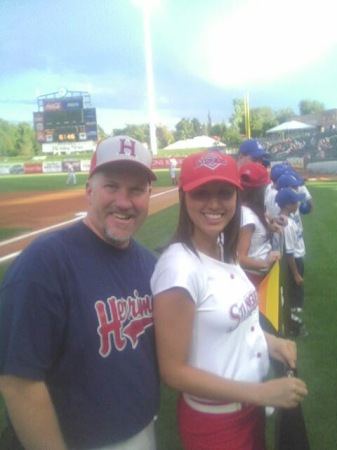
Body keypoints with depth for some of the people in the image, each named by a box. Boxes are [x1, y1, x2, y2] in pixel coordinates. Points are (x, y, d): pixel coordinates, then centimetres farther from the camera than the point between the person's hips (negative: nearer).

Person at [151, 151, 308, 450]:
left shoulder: (225, 250, -2)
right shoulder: (178, 266, -27)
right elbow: (174, 371, -24)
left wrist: (269, 340, -4)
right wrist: (262, 393, -23)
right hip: (214, 421, -7)